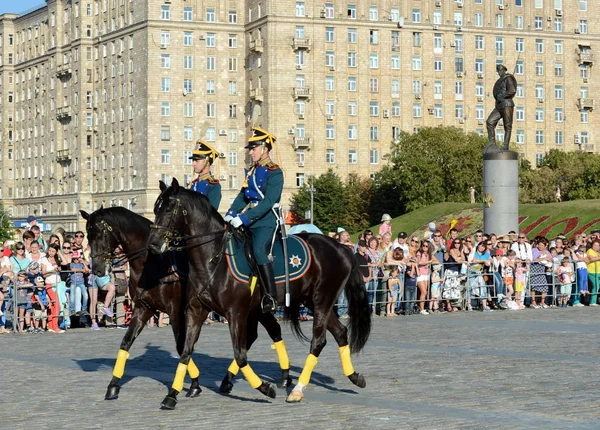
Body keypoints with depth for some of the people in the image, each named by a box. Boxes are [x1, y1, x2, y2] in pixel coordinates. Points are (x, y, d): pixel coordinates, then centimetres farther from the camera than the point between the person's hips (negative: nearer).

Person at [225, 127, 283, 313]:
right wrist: (231, 214, -2)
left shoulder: (275, 172, -8)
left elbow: (268, 202, -18)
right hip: (248, 221, 9)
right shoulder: (252, 171, 17)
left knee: (259, 249, -29)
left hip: (266, 222, -9)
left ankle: (271, 296, -25)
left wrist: (244, 218, -26)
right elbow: (243, 196, 16)